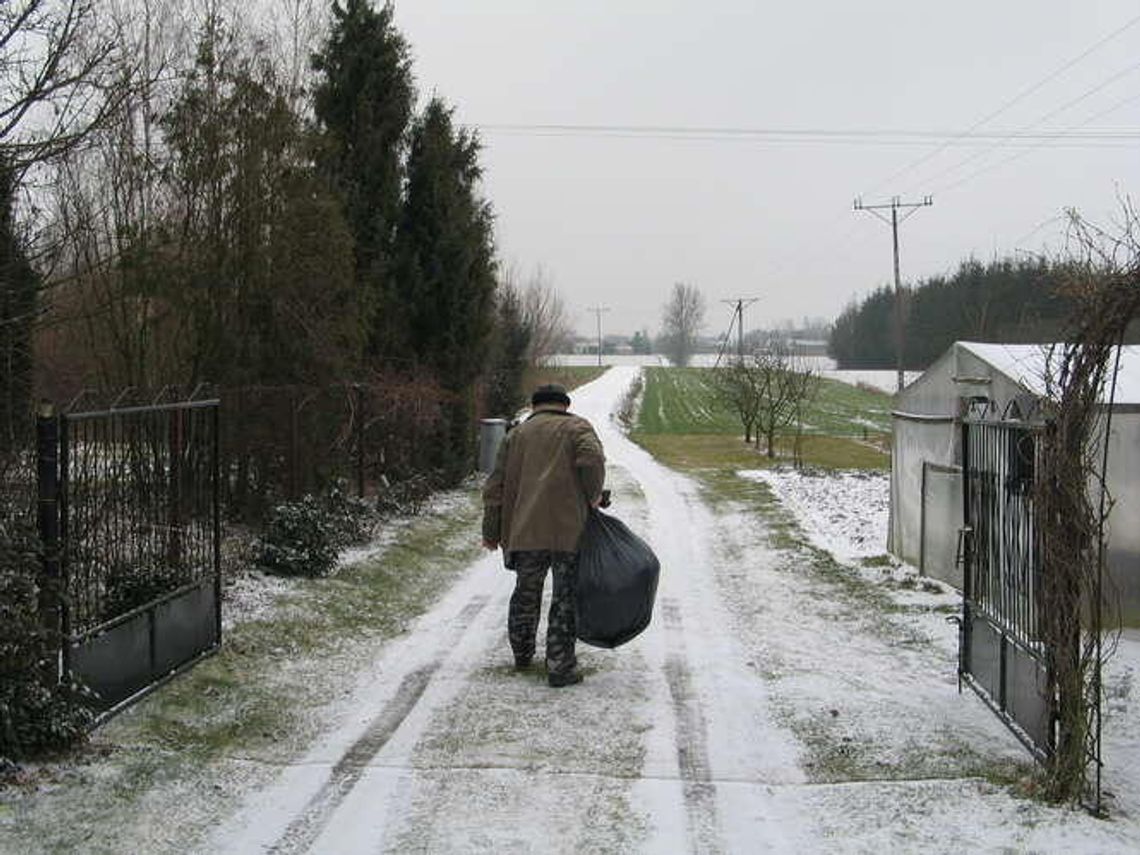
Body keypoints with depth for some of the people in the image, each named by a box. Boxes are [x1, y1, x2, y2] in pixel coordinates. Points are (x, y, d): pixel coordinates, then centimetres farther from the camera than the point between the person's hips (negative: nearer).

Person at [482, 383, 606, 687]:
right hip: (569, 528, -4)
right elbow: (592, 459, -16)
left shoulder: (516, 435, 18)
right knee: (566, 598, 2)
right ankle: (560, 667, 1)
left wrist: (491, 533, 17)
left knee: (526, 594, 19)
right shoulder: (577, 427, 7)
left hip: (525, 530, 4)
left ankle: (522, 654, 34)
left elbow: (496, 485, 13)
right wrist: (594, 495, -1)